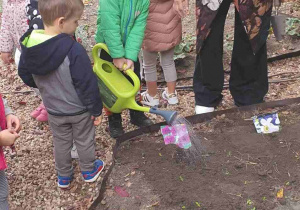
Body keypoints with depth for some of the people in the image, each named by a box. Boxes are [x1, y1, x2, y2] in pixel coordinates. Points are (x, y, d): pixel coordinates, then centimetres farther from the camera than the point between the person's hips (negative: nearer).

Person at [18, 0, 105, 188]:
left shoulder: (29, 46, -14)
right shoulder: (74, 50, -32)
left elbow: (25, 76, 3)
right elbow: (88, 85, -25)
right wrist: (96, 110, -11)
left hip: (53, 110, 4)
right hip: (79, 110, -4)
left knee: (61, 143, 24)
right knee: (84, 141, 21)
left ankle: (64, 177, 42)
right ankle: (89, 171, 42)